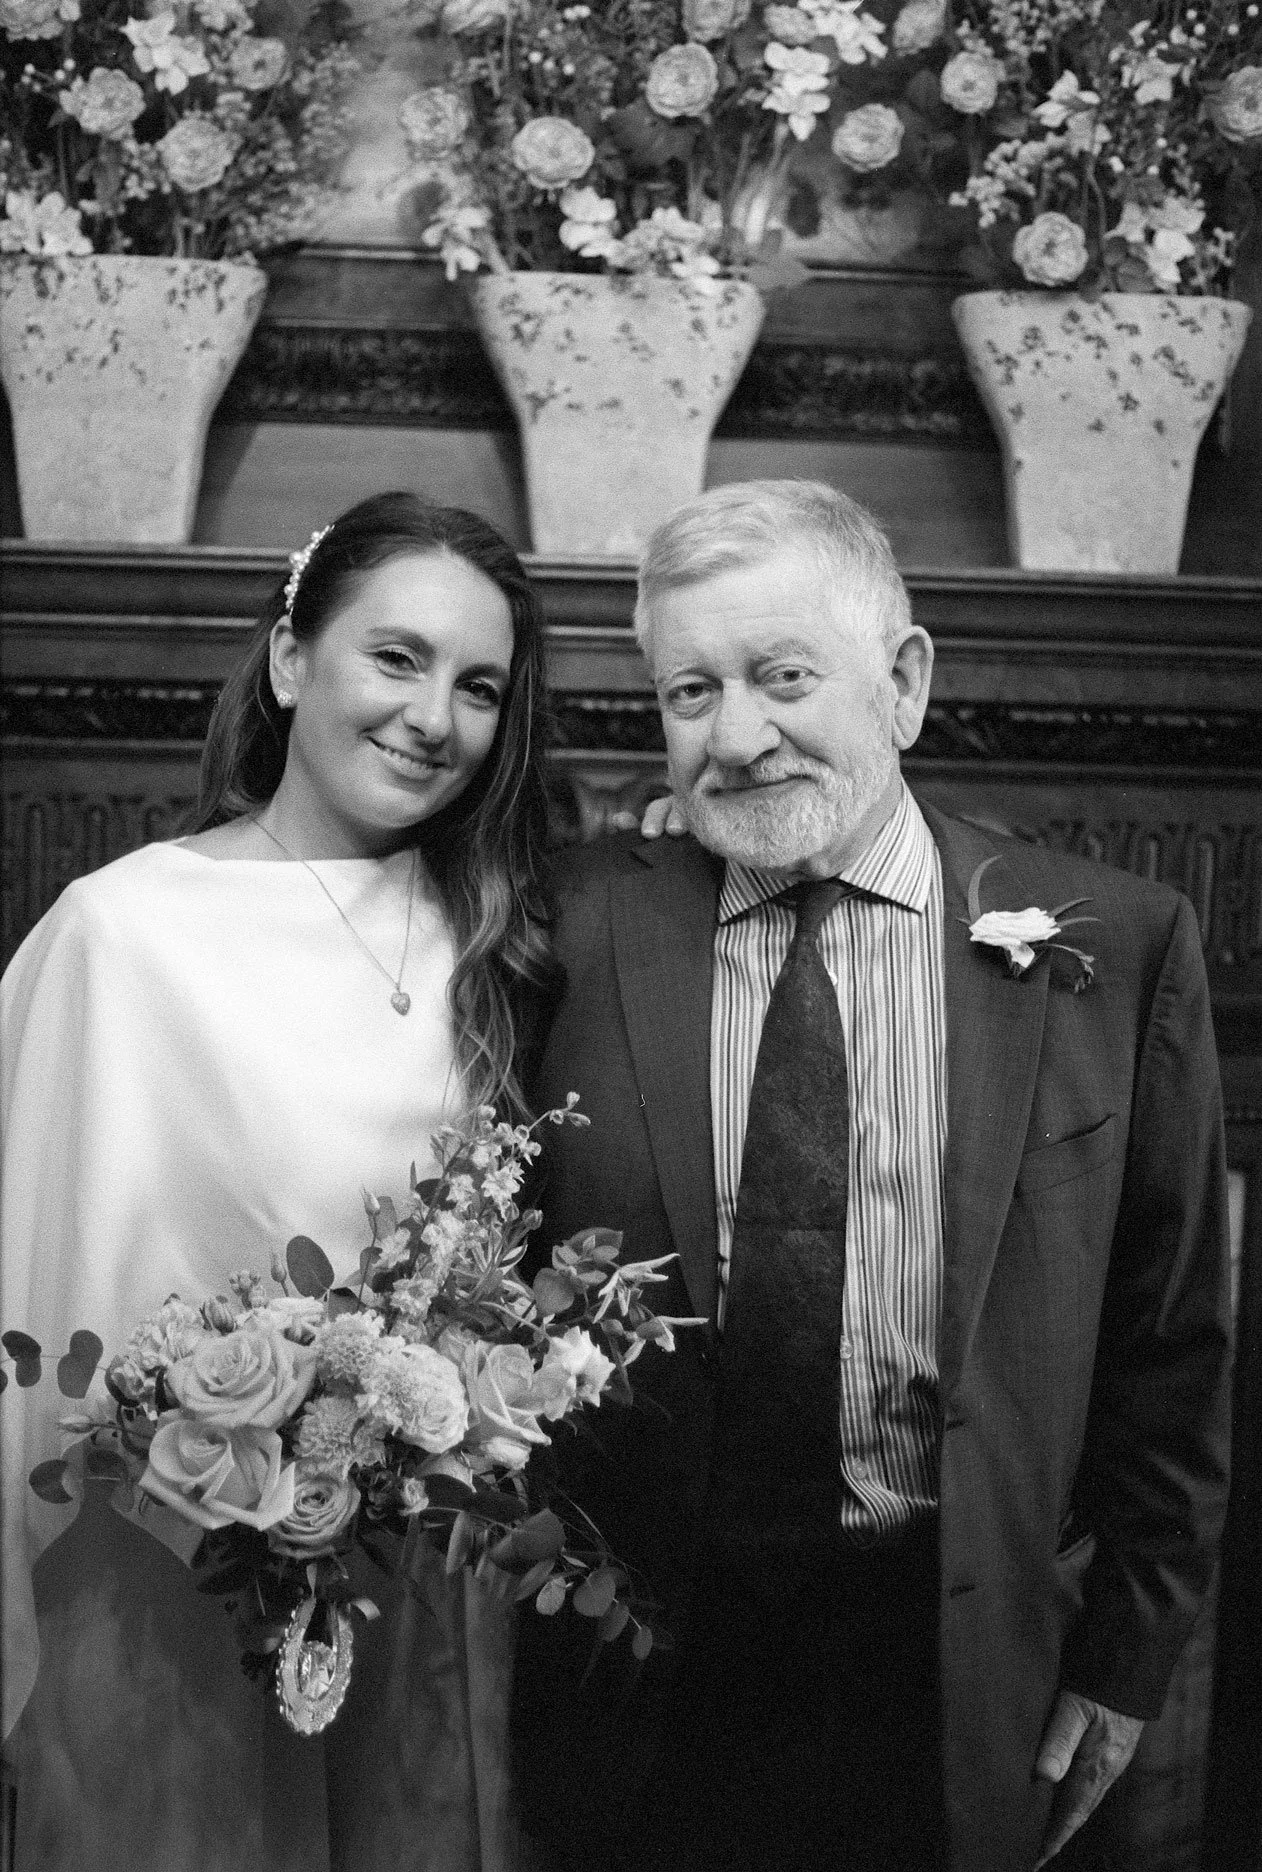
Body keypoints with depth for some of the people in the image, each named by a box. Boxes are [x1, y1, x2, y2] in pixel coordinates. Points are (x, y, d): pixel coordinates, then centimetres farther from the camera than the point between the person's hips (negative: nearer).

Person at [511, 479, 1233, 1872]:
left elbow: (1166, 1348, 0)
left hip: (957, 1666, 0)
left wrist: (1121, 1663, -1)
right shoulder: (583, 930, -4)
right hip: (638, 1655, 1)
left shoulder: (1114, 947, -6)